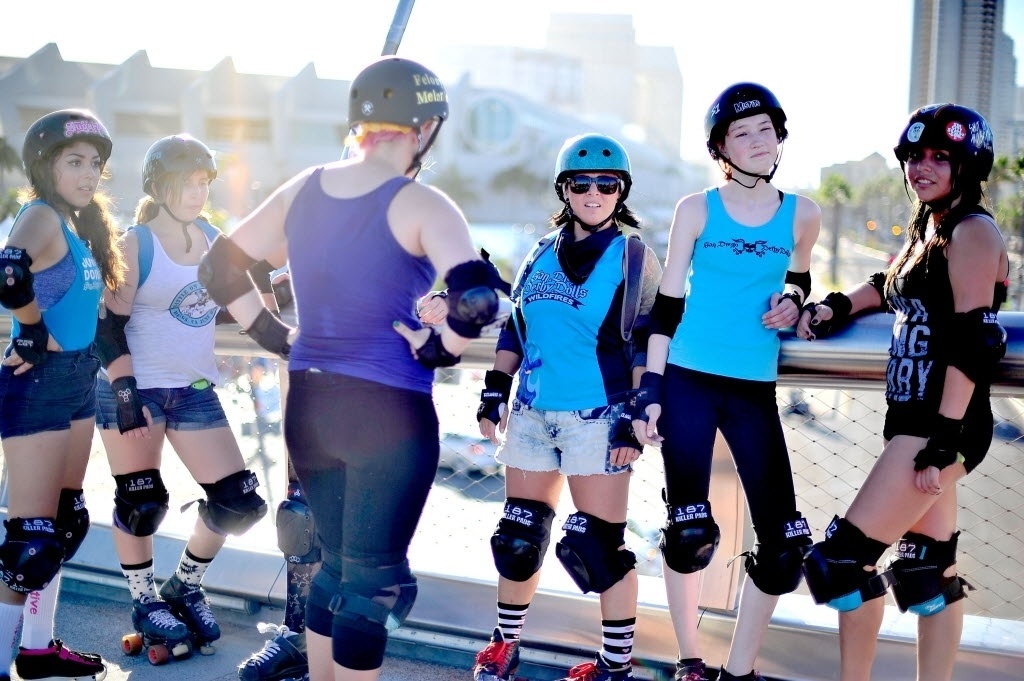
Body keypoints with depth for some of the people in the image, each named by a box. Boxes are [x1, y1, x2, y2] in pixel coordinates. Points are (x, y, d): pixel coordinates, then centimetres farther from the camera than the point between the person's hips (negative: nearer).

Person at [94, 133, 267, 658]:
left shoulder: (213, 237, 5)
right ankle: (145, 601, 27)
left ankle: (185, 586, 25)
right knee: (141, 502, 5)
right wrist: (124, 391, -21)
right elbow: (109, 325, -13)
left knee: (239, 502, 1)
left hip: (195, 390, 5)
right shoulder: (134, 245, -10)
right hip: (136, 389, -5)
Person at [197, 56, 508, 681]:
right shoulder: (420, 204, -12)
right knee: (374, 579, 4)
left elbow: (220, 268, 14)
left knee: (337, 561, 22)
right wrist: (438, 349, -9)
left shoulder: (302, 191, 6)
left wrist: (275, 335, 14)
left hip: (307, 405, 6)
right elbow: (478, 299, -25)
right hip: (390, 412, -6)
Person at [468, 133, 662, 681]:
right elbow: (515, 328, 17)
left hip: (597, 418, -5)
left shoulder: (633, 258, -1)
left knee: (599, 545, -3)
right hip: (531, 414, 5)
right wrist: (493, 393, 11)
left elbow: (646, 347, -5)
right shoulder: (541, 255, 12)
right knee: (518, 535, 11)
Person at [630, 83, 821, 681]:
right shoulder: (696, 210, 1)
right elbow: (668, 303, 2)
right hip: (688, 383, -2)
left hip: (754, 391, 2)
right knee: (690, 533, -2)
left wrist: (792, 300, 2)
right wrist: (650, 388, -5)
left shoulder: (802, 214, 6)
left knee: (784, 541, -3)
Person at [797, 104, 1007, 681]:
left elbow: (975, 341, -19)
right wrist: (837, 306, 14)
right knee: (928, 569, 12)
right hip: (915, 422, 9)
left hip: (944, 425, -9)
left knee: (845, 557, -9)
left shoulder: (972, 230, -10)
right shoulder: (927, 229, 17)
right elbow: (891, 288, 35)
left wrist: (944, 438, -24)